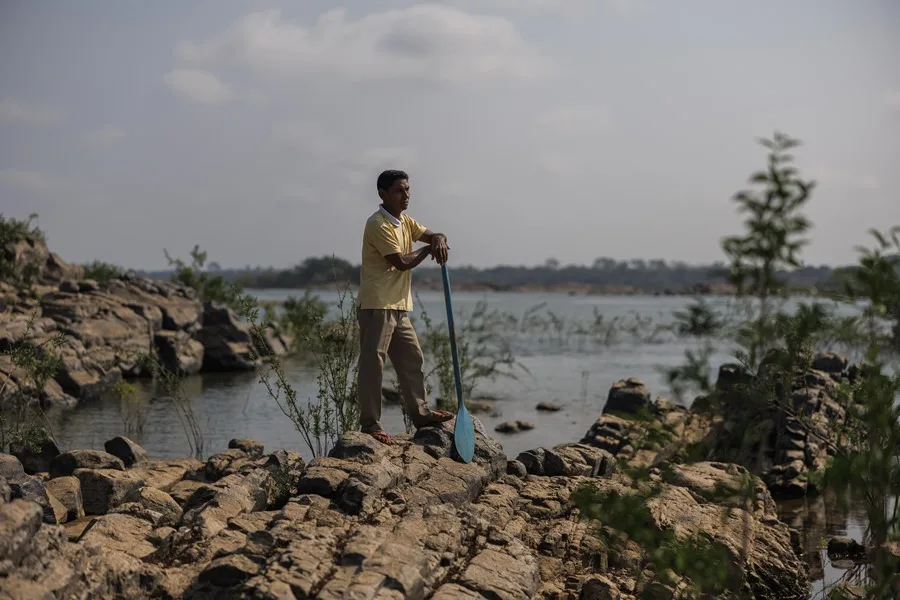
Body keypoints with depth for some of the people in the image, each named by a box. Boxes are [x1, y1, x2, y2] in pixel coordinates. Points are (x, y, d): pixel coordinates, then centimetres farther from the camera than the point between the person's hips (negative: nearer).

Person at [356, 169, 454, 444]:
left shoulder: (405, 222, 16)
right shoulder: (378, 225, -14)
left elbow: (432, 235, 12)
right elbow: (402, 262, -18)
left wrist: (439, 240, -13)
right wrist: (428, 249, -4)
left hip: (399, 306, 10)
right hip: (377, 306, -10)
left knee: (412, 360, 16)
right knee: (373, 364, -8)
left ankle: (420, 413, 28)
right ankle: (370, 424, -7)